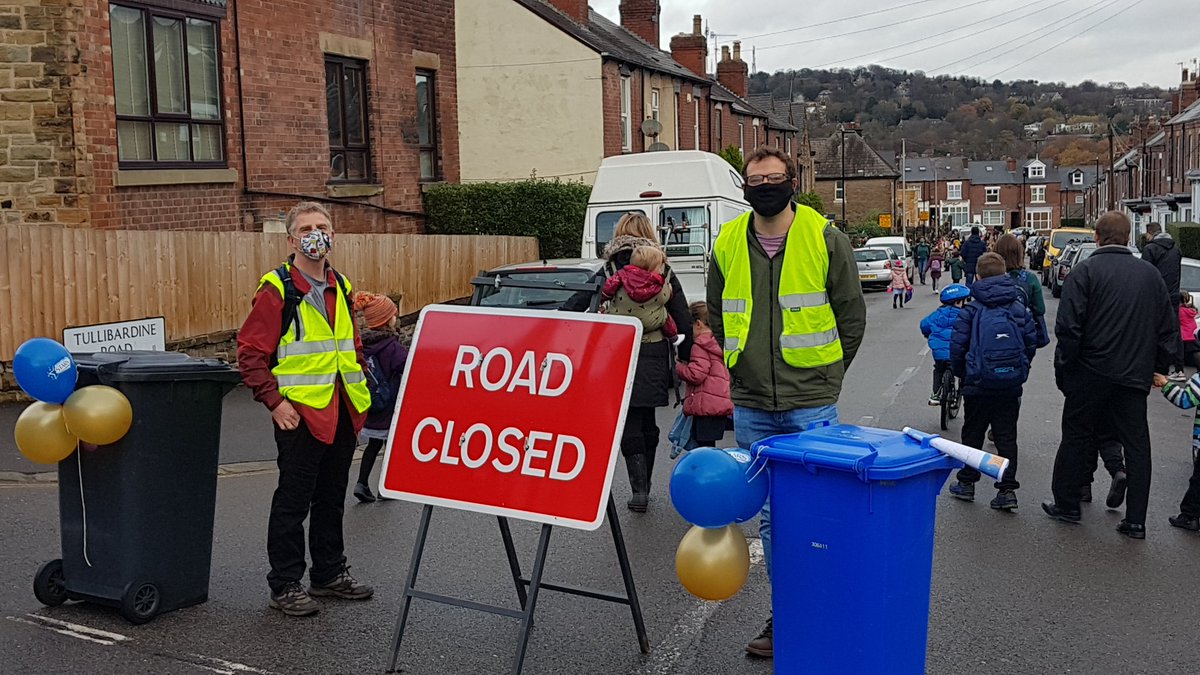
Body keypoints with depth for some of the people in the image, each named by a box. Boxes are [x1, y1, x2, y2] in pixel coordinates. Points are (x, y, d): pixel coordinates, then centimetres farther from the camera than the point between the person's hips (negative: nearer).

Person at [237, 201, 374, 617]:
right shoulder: (277, 290, -8)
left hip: (342, 412, 7)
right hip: (300, 413, -7)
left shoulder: (340, 287, 13)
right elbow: (250, 352, -11)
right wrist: (275, 401, -16)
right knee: (293, 501, 1)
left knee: (332, 499, 16)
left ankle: (330, 574, 28)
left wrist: (360, 387, 13)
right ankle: (285, 586, 12)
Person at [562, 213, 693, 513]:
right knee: (647, 423, 16)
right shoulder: (664, 273, 5)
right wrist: (685, 359, 10)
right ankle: (644, 487, 26)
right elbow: (684, 321, 4)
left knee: (629, 426, 3)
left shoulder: (607, 272, -2)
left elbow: (573, 307, -10)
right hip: (654, 361, 3)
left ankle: (639, 490, -6)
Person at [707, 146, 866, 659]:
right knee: (770, 516, 11)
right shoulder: (727, 245, 5)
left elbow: (852, 315, 4)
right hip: (751, 407, 3)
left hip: (810, 405, -3)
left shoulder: (826, 240, -4)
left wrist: (823, 376, 6)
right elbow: (717, 316, 18)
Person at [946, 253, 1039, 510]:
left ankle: (967, 483, 19)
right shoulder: (1019, 308, 1)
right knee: (1006, 436, 7)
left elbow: (958, 346, -6)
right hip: (1011, 385, 2)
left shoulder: (971, 310, -7)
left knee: (973, 434, 12)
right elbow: (1031, 342, 4)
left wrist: (961, 373, 10)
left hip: (978, 383, -2)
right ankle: (1007, 489, 2)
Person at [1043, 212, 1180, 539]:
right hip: (1136, 376, 4)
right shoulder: (1150, 273, 6)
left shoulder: (1085, 271, -9)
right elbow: (1169, 327, 11)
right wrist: (1155, 367, 18)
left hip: (1091, 374, -3)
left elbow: (1068, 327, -14)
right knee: (1136, 445, 9)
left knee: (1076, 437, 11)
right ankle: (1136, 520, 11)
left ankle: (1066, 504, 20)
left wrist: (1063, 367, -3)